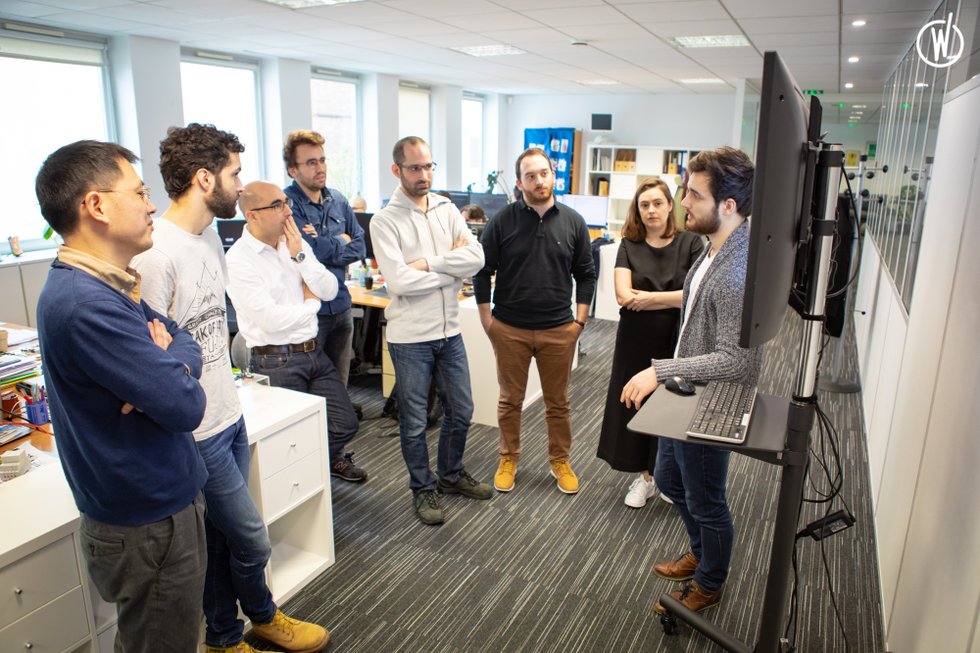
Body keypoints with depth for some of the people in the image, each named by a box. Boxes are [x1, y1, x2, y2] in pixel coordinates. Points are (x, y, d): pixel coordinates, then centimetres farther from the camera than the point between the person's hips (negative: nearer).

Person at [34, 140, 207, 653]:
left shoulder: (105, 286, 5)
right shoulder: (85, 304, -28)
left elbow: (185, 339, 8)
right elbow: (185, 407, -28)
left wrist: (170, 368, -15)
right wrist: (173, 370, -6)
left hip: (155, 504, 9)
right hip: (151, 525, -9)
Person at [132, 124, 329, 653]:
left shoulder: (209, 234, 7)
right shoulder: (156, 253, -23)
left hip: (229, 415, 8)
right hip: (198, 432, -8)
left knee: (220, 539, 21)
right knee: (251, 539, 9)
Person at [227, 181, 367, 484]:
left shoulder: (296, 244, 6)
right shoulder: (238, 260, -14)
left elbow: (330, 291, -1)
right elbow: (272, 320, -21)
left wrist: (300, 255, -10)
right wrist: (311, 303, -5)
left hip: (315, 353, 6)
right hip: (276, 362, -6)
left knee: (346, 425, 12)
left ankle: (328, 457, 43)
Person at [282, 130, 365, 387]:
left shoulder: (338, 200, 8)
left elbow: (359, 246, 6)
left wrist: (325, 249, -12)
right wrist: (340, 241, -5)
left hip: (341, 308, 6)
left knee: (340, 388, 16)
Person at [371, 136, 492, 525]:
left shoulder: (447, 210, 5)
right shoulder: (385, 221, -10)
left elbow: (476, 258, -9)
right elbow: (399, 281, -22)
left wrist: (428, 263, -18)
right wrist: (451, 269, -12)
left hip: (449, 332, 5)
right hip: (410, 337, -5)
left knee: (460, 411, 17)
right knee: (414, 421, 10)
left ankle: (451, 475, 40)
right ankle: (423, 488, 31)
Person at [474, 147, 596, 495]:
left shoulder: (573, 222, 2)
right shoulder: (502, 221, -4)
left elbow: (585, 274, 8)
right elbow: (482, 273, 0)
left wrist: (579, 320, 3)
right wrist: (487, 321, -3)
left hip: (559, 331, 1)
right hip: (509, 330, -1)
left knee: (558, 402, 13)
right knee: (510, 400, 12)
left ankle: (560, 460, 31)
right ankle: (509, 459, 31)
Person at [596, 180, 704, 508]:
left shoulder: (690, 243, -2)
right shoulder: (629, 246, 2)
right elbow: (624, 296, -11)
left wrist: (650, 298, -15)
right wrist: (675, 299, -14)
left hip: (677, 342, -1)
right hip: (636, 342, 2)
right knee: (636, 405, 9)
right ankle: (645, 476, 29)